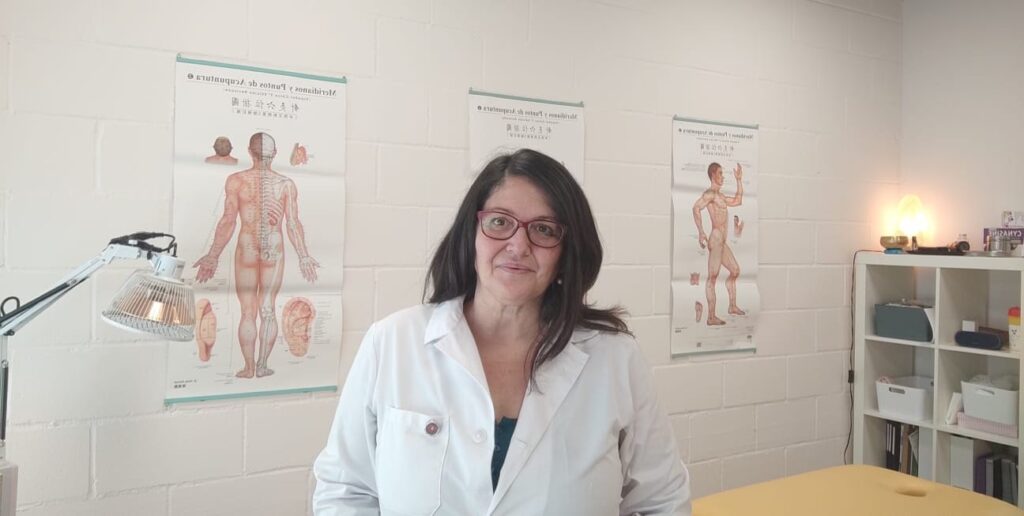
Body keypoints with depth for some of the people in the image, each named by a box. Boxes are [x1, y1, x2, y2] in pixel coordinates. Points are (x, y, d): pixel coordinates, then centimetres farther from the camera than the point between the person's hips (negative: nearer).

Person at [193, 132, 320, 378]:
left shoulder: (236, 180, -5)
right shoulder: (286, 184, -1)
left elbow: (228, 221, -7)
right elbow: (293, 224, -3)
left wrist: (213, 256, -1)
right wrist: (303, 256, 5)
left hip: (246, 249, -1)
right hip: (274, 249, 1)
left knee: (248, 312, 7)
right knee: (268, 309, 8)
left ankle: (249, 367, 10)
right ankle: (262, 366, 10)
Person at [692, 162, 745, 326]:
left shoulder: (720, 196, 23)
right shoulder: (710, 193, -9)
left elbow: (737, 201, 34)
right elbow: (696, 208, -24)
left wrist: (739, 180, 31)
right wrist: (700, 232, -28)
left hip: (722, 242, 11)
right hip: (715, 239, -11)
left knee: (735, 271, 20)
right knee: (712, 277, -11)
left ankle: (732, 306, 32)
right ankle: (711, 317, -11)